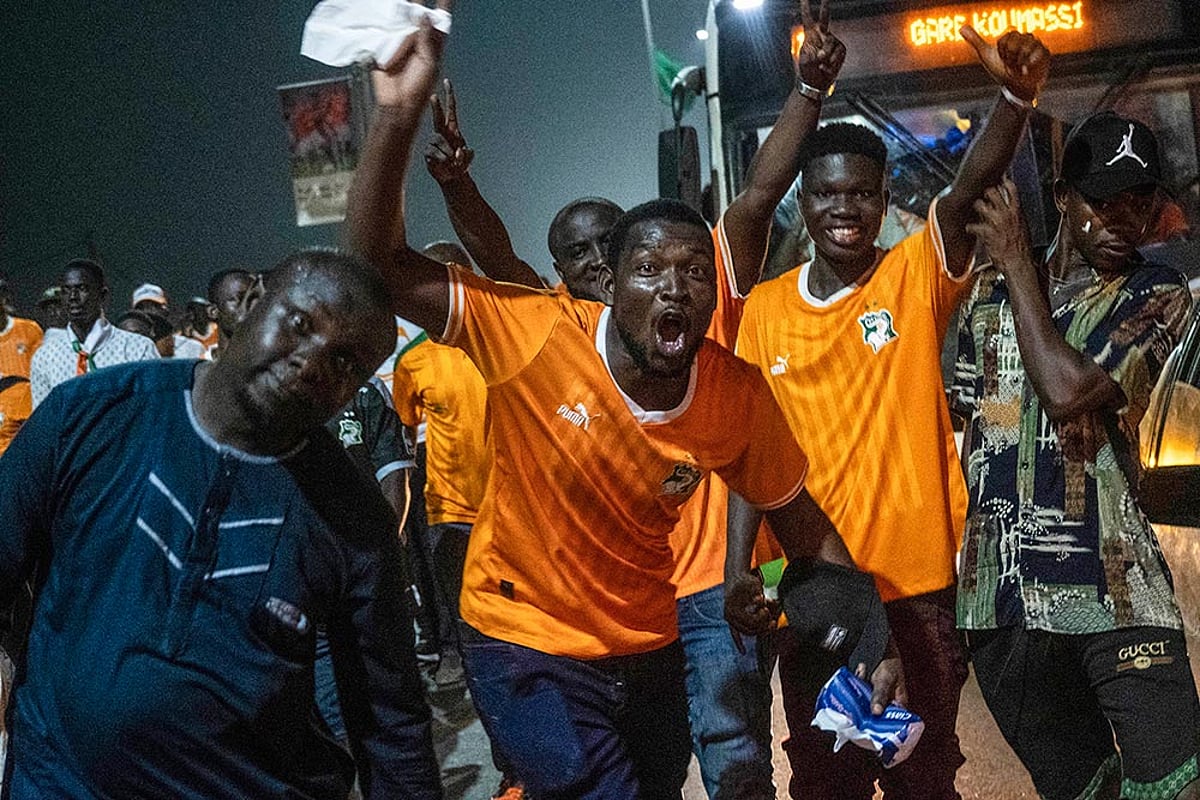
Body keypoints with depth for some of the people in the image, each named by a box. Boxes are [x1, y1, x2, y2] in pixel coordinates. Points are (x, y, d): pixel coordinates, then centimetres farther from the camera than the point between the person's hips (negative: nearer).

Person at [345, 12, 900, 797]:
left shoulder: (739, 395, -14)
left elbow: (802, 522, -1)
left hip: (648, 648, 5)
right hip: (524, 649, -4)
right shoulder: (538, 334, -22)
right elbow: (381, 265, -24)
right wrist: (399, 115, -35)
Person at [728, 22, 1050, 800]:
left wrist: (1016, 93, -40)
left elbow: (971, 189, -23)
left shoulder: (916, 277, -4)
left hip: (918, 583, -2)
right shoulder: (763, 309, 2)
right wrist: (738, 567, -7)